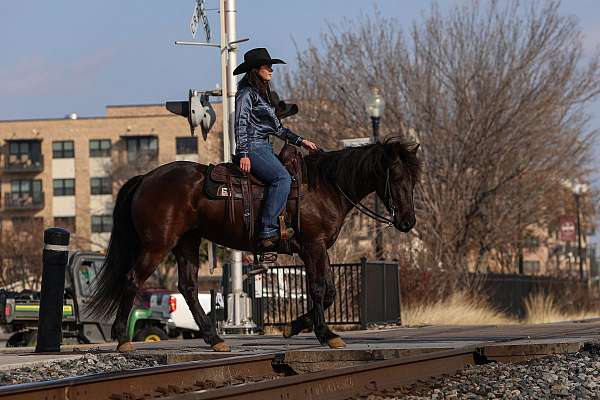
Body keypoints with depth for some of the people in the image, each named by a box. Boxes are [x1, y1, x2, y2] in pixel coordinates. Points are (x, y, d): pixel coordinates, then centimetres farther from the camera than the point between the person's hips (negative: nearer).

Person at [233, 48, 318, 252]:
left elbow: (277, 127, 27)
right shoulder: (246, 93, -6)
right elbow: (241, 124, -15)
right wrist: (243, 154, -24)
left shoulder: (262, 93, 23)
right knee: (282, 177, -28)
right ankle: (268, 232, -33)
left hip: (265, 147, 10)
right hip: (252, 148, -10)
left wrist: (300, 141, 22)